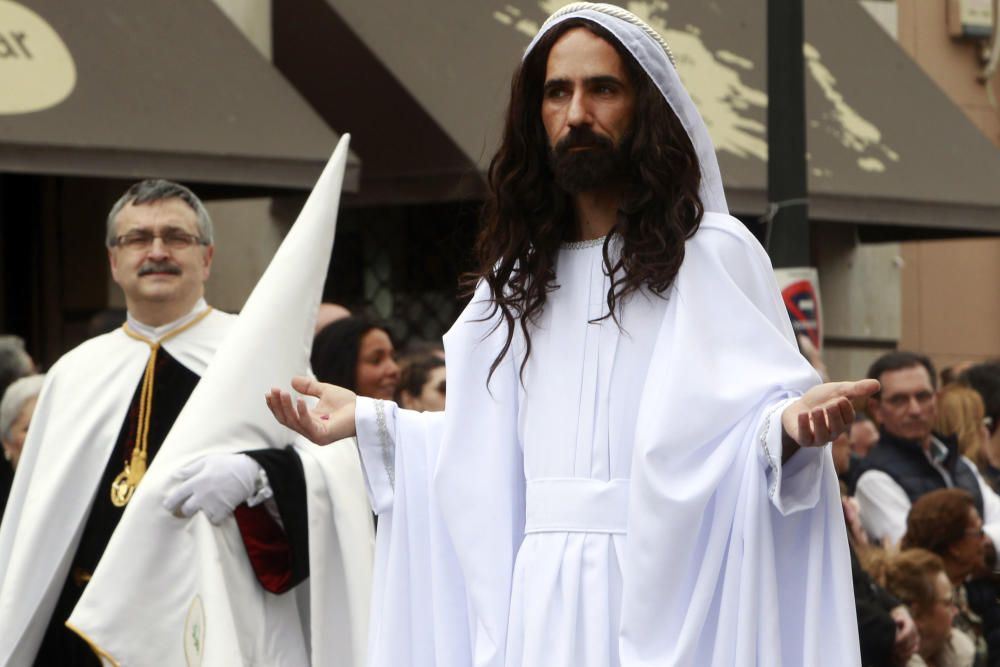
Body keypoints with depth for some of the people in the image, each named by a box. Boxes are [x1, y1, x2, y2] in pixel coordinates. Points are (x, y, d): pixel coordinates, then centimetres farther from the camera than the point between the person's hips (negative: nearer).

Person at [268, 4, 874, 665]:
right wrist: (367, 419, 17)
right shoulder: (522, 274, 15)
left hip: (661, 589, -5)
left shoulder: (712, 254, -3)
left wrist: (792, 425, -31)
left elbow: (757, 416, -10)